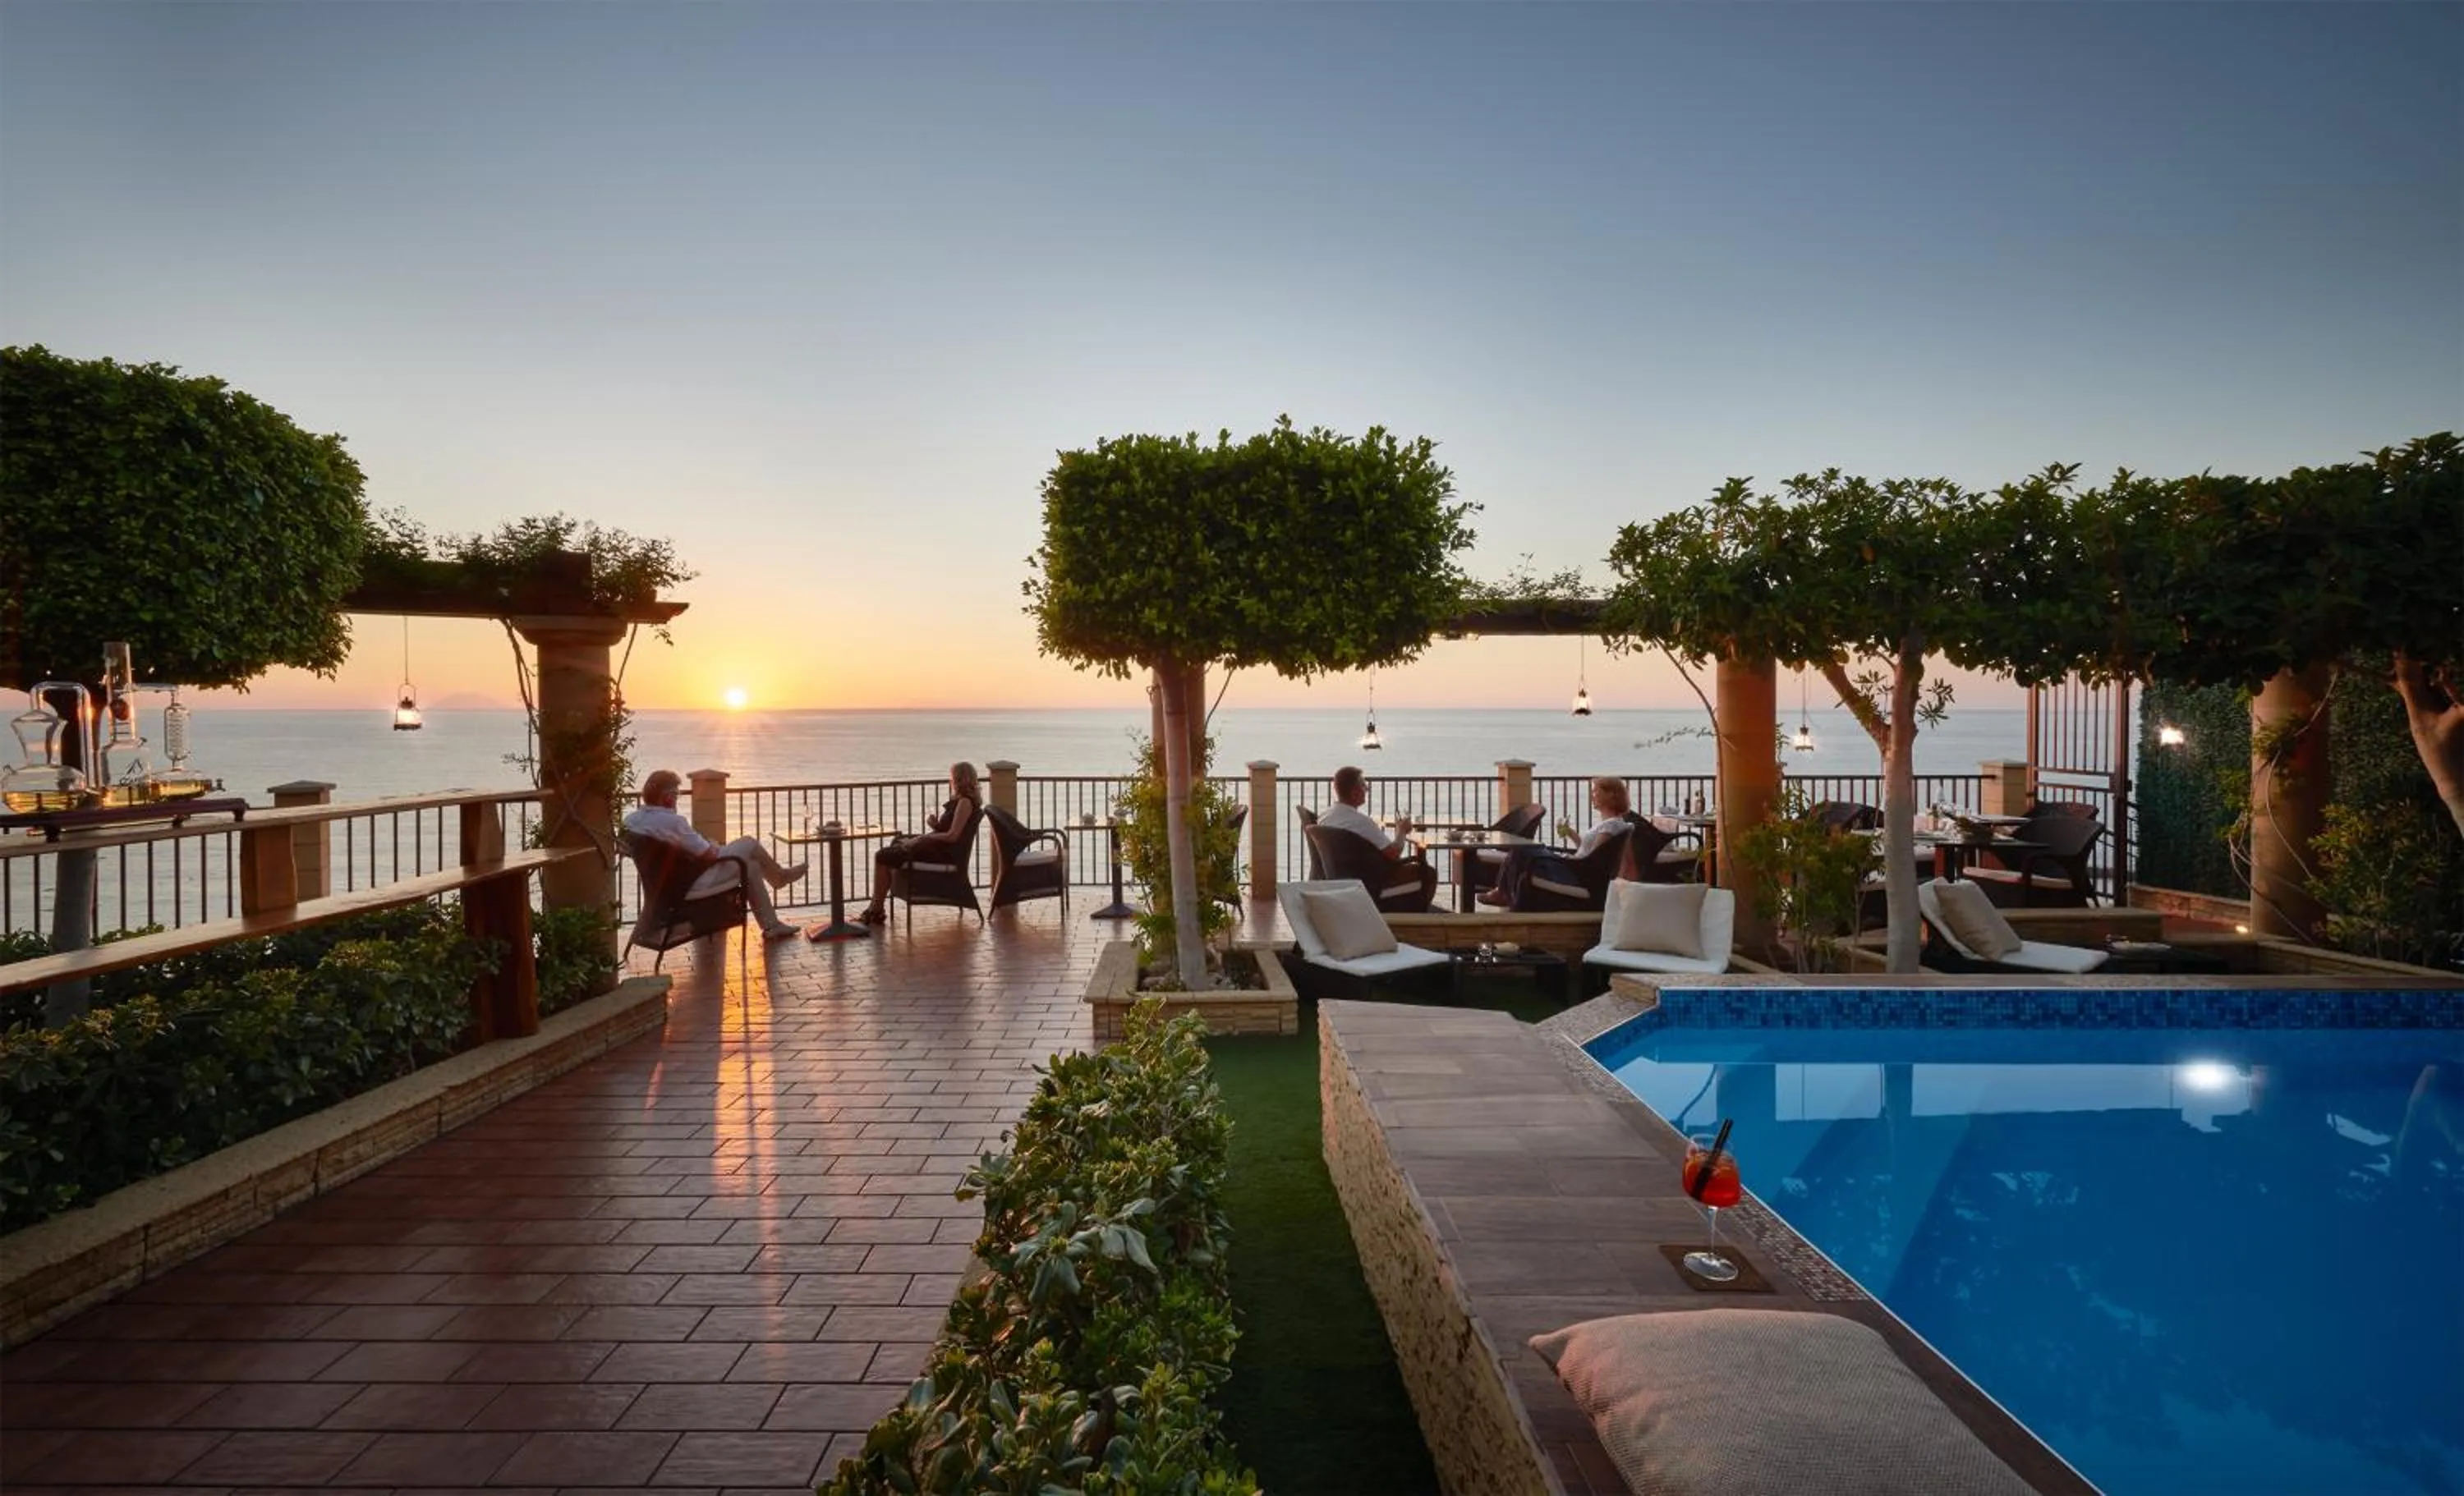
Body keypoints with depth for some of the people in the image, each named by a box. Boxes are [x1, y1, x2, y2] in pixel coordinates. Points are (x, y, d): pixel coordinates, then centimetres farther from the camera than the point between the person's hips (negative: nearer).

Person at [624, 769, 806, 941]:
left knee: (752, 865, 22)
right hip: (695, 882, -9)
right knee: (750, 844, 6)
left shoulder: (631, 820, -5)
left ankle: (772, 925, 31)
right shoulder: (673, 822, -31)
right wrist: (715, 847, 0)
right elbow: (708, 854, -24)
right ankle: (779, 876, 36)